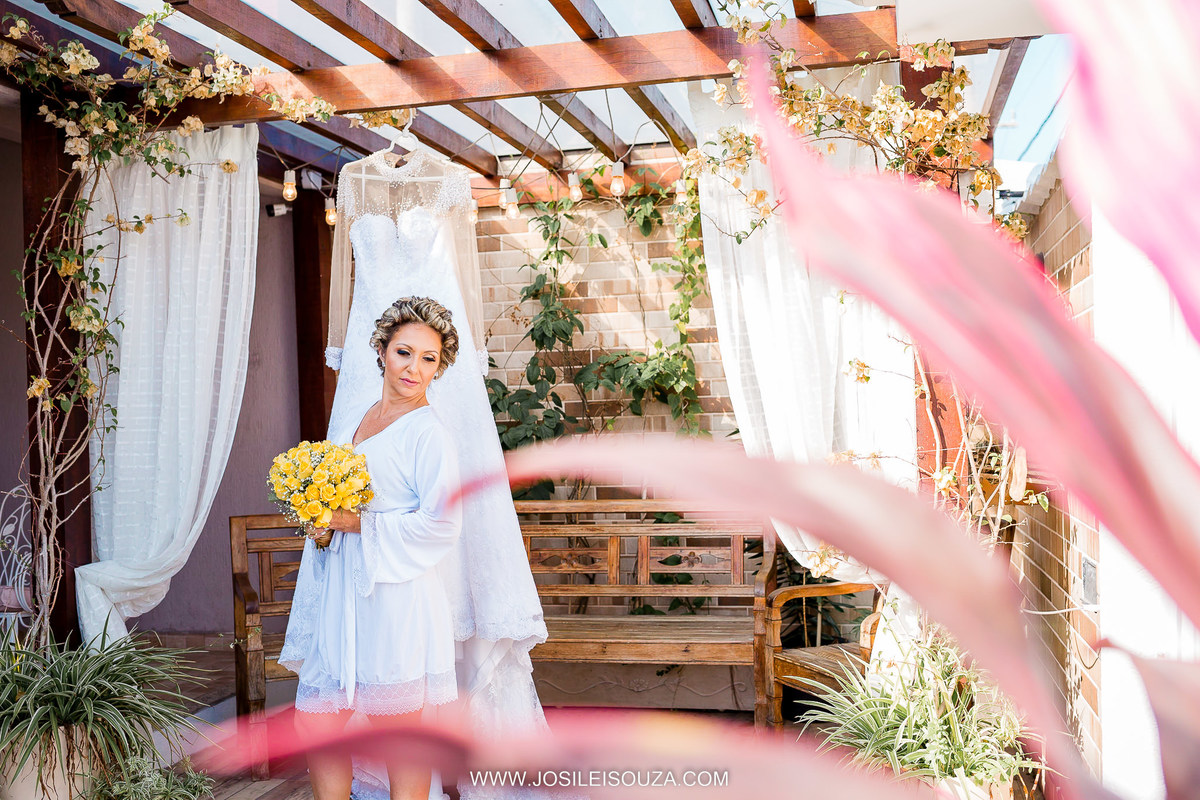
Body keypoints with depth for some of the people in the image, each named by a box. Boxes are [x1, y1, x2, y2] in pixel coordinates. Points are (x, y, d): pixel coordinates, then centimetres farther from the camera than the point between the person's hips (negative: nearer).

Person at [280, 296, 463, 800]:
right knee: (315, 721, 9)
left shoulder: (427, 433, -9)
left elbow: (440, 526, -16)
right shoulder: (354, 421, 14)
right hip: (336, 595, 7)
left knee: (398, 734, 5)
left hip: (392, 602, -7)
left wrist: (358, 525, -16)